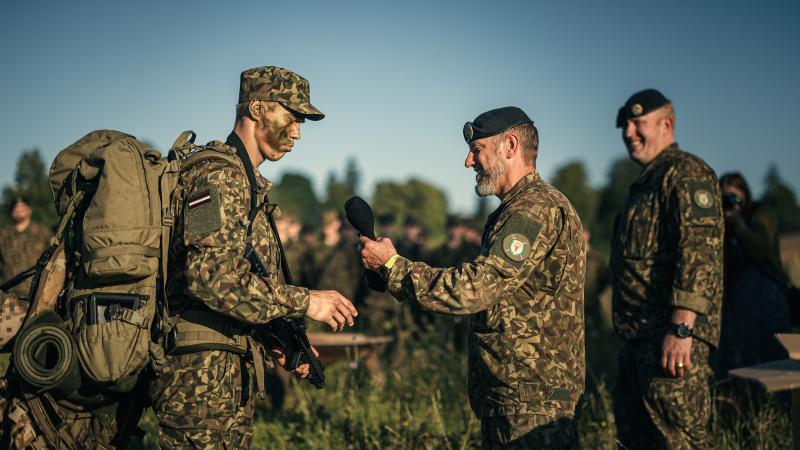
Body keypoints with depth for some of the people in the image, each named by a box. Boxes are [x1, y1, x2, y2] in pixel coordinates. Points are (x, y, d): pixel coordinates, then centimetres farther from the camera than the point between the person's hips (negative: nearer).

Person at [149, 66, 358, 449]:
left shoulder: (248, 183, 19)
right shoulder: (219, 175, -14)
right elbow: (209, 275, -26)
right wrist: (304, 301, -21)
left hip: (233, 374, 10)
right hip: (201, 374, -10)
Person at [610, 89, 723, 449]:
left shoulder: (686, 174, -11)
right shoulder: (646, 182, 22)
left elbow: (699, 253, -22)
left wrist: (681, 328, -29)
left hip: (672, 335, -11)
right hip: (638, 337, 11)